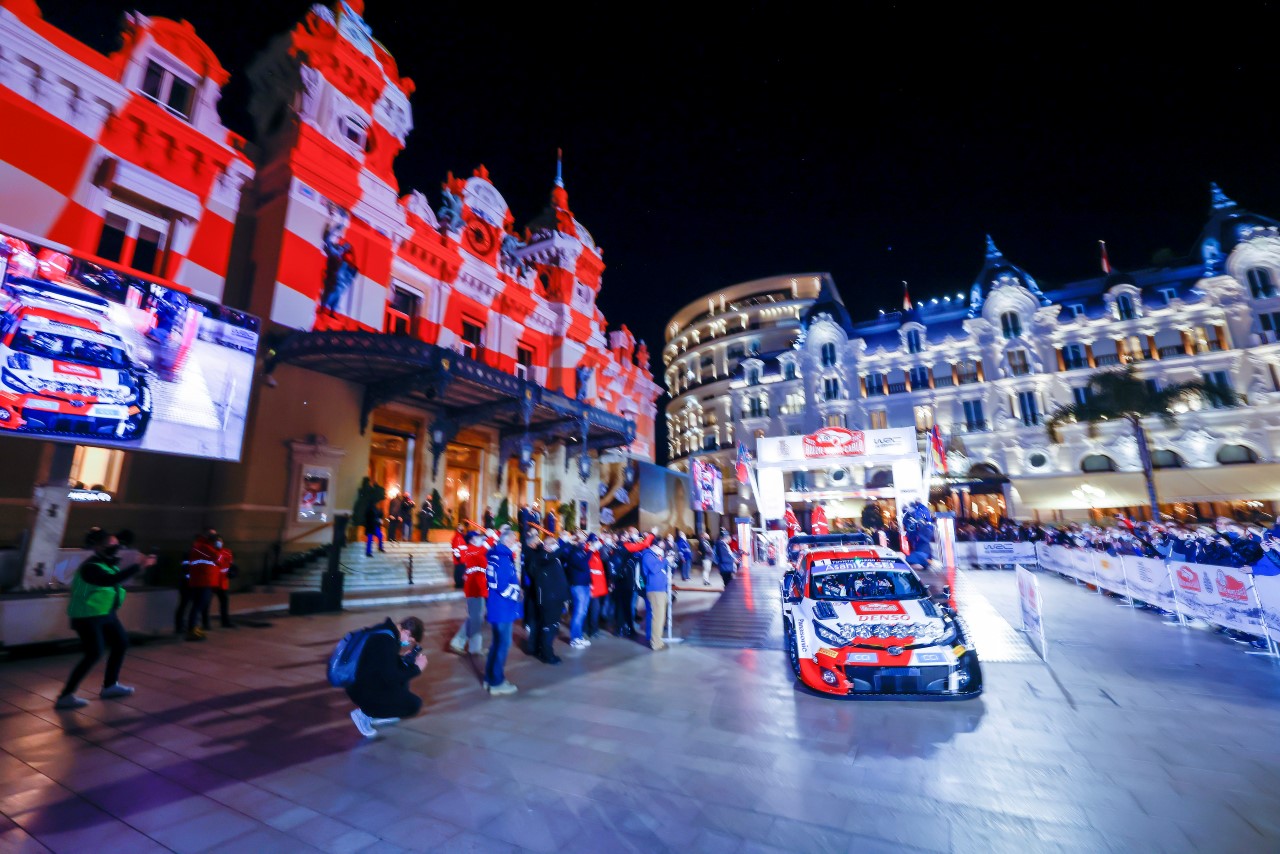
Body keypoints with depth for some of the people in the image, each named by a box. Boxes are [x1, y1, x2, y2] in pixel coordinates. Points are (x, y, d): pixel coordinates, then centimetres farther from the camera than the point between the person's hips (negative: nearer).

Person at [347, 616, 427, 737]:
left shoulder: (387, 632, 2)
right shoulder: (386, 642, -26)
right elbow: (391, 678, -25)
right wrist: (417, 668, -15)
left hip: (366, 684, 9)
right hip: (364, 692, -9)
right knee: (414, 704, -8)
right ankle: (365, 713, 0)